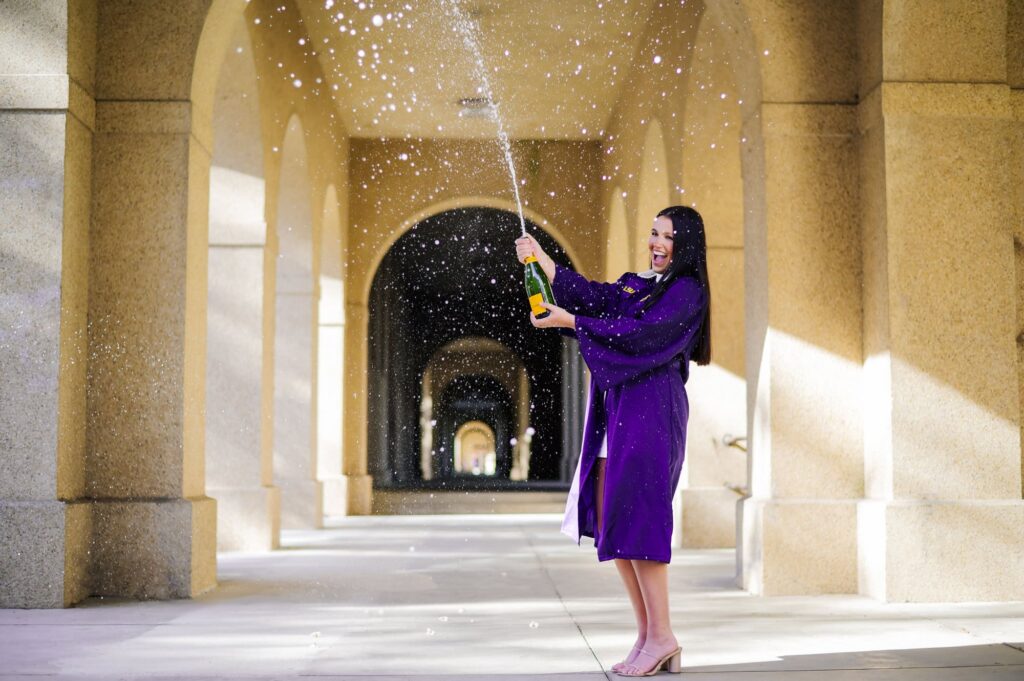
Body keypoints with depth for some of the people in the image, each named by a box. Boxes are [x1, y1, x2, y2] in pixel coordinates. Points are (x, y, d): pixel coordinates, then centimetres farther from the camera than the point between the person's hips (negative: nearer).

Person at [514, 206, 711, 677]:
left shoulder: (686, 292, -5)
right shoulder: (636, 284, 20)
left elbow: (641, 335, -16)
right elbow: (591, 295, 7)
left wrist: (570, 322, -15)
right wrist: (540, 258, -2)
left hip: (651, 412, -8)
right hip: (618, 412, 8)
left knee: (634, 519, -12)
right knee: (611, 524, 4)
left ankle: (661, 636, -5)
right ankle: (646, 633, 9)